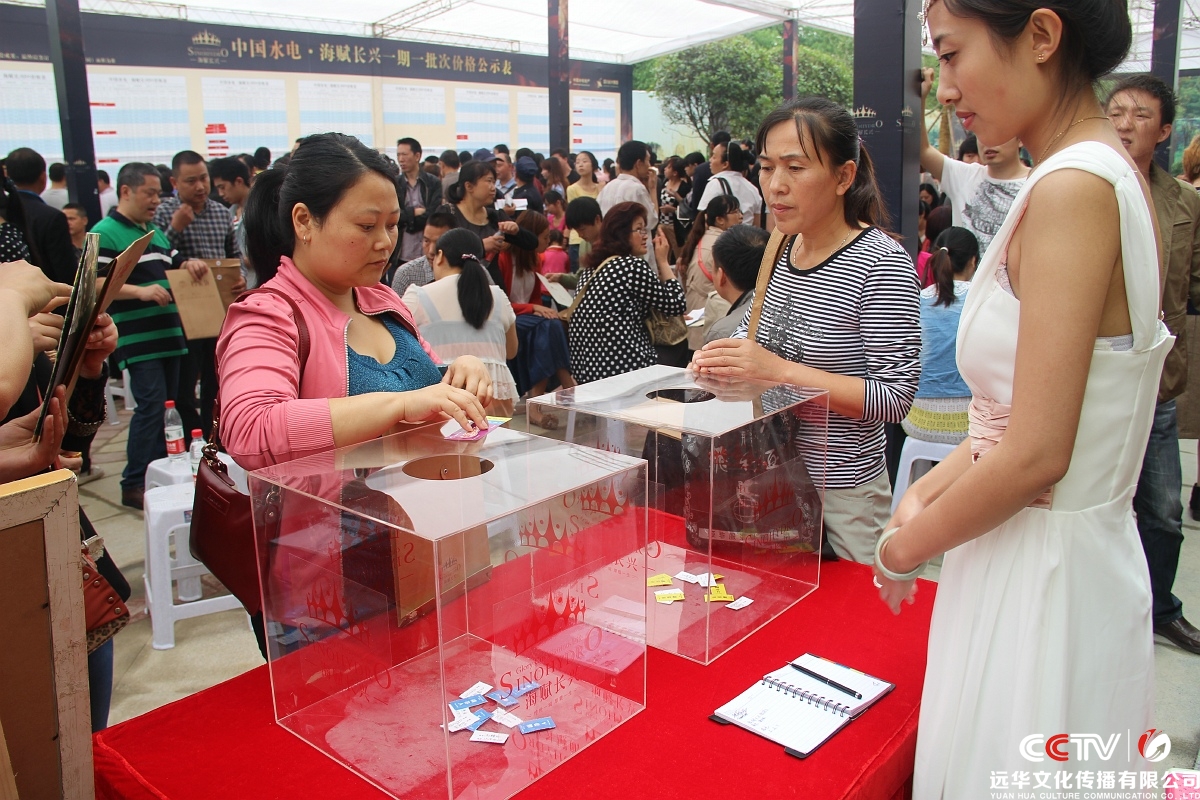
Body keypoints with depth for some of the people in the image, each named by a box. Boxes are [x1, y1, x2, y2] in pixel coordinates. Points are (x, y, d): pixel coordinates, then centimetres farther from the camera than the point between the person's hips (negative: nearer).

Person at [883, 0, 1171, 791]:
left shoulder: (1074, 187, -20)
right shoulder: (1107, 173, 8)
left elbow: (1036, 454, -23)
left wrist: (904, 548, -9)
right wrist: (927, 491, 3)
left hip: (1042, 576, -9)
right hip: (1082, 553, 9)